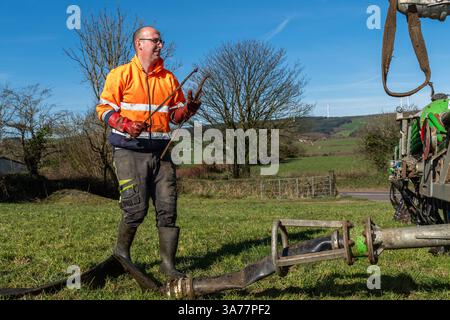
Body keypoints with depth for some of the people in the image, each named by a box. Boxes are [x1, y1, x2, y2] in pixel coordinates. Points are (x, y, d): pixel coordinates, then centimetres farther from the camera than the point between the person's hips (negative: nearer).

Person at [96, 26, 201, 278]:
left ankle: (168, 263, 10)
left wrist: (188, 109, -6)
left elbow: (175, 114, 15)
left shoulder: (169, 78, 14)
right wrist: (126, 125, -18)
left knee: (168, 208, 0)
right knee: (136, 208, -8)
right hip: (130, 151, -4)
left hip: (161, 152, 5)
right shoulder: (122, 74, 2)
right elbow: (104, 108, -1)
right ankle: (122, 253, 19)